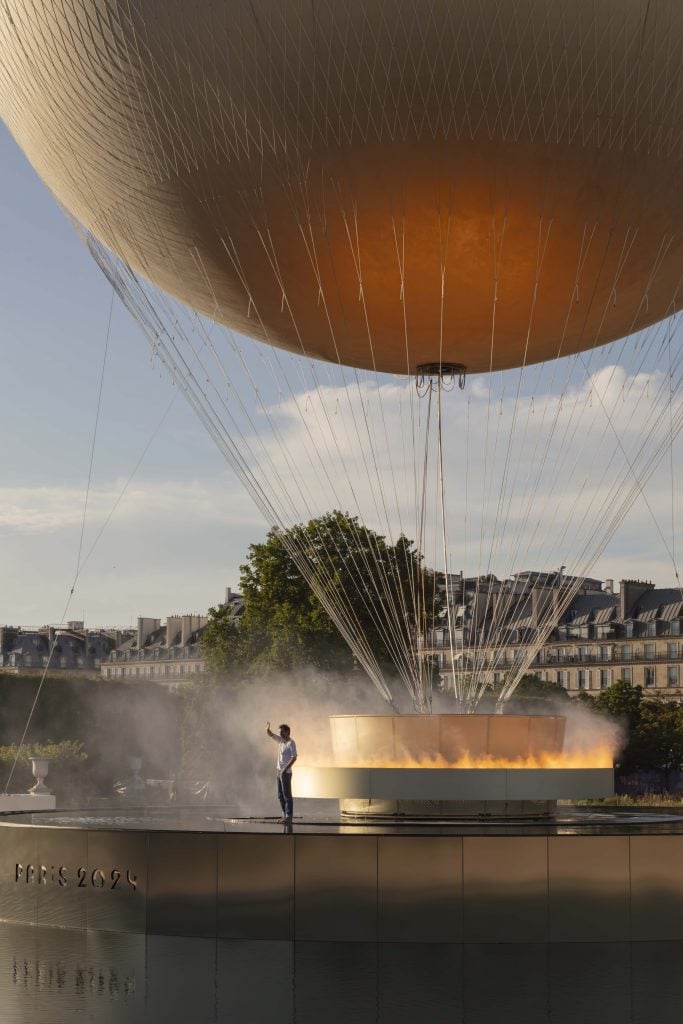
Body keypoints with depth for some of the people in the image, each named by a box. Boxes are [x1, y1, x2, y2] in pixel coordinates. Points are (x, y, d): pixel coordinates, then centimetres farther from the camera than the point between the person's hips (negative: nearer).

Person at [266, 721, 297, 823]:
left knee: (287, 795, -6)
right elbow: (271, 735, 17)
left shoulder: (291, 743, -15)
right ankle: (285, 814, 21)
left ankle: (289, 817, -3)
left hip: (286, 773, -9)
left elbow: (294, 757, -22)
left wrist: (285, 769, -25)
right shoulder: (281, 740, 10)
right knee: (280, 795, 13)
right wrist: (267, 729, -5)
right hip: (280, 772, 9)